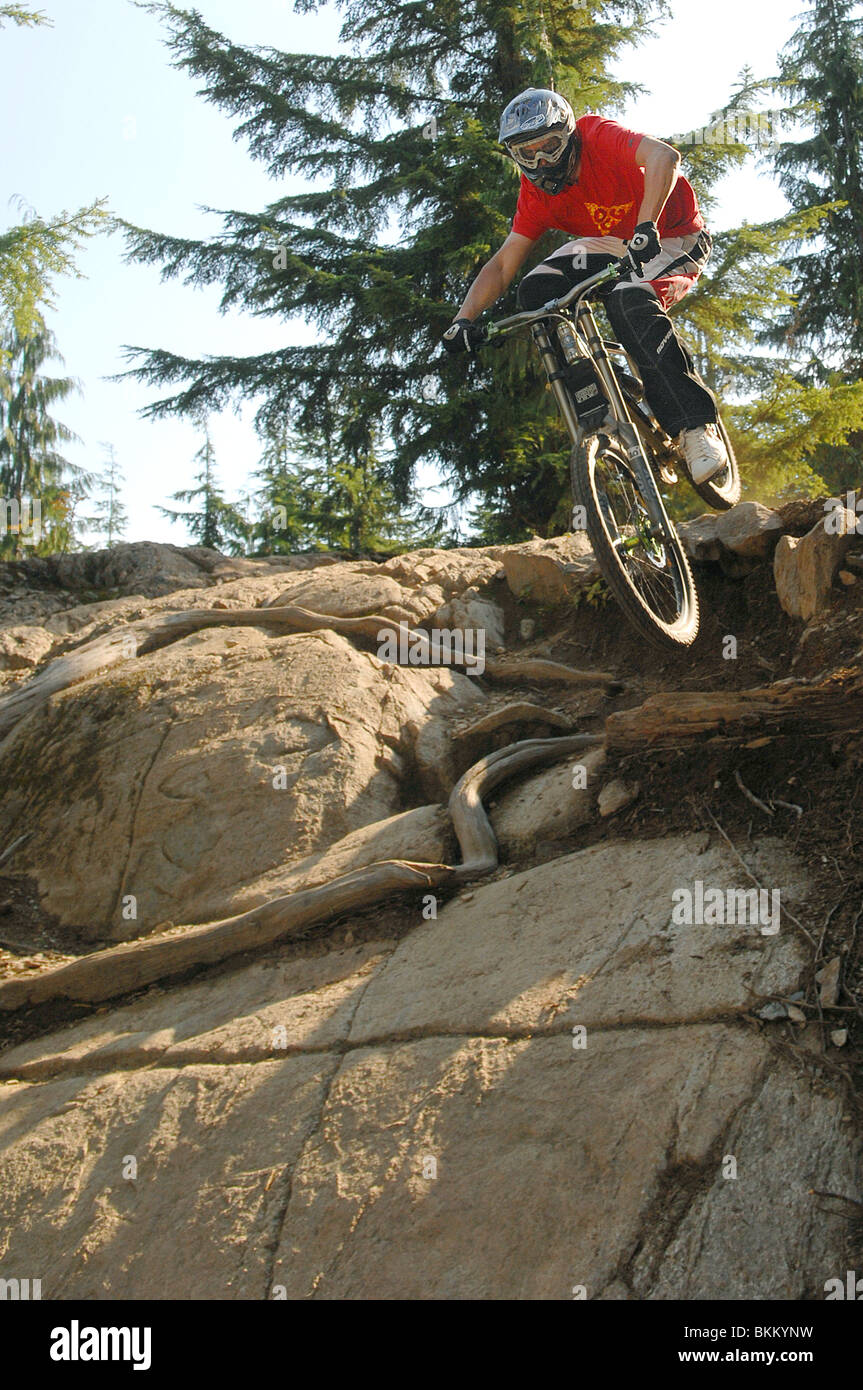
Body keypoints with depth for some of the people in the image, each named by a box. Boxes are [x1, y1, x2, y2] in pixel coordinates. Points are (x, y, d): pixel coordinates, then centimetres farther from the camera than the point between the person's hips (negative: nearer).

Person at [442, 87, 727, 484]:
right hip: (613, 246, 6)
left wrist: (646, 227, -54)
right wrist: (464, 319, -22)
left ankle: (698, 429, -30)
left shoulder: (599, 137, -23)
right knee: (537, 289, -17)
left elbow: (664, 157, -41)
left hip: (674, 241, -6)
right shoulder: (536, 193, -5)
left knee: (629, 303, -36)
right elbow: (504, 263, -7)